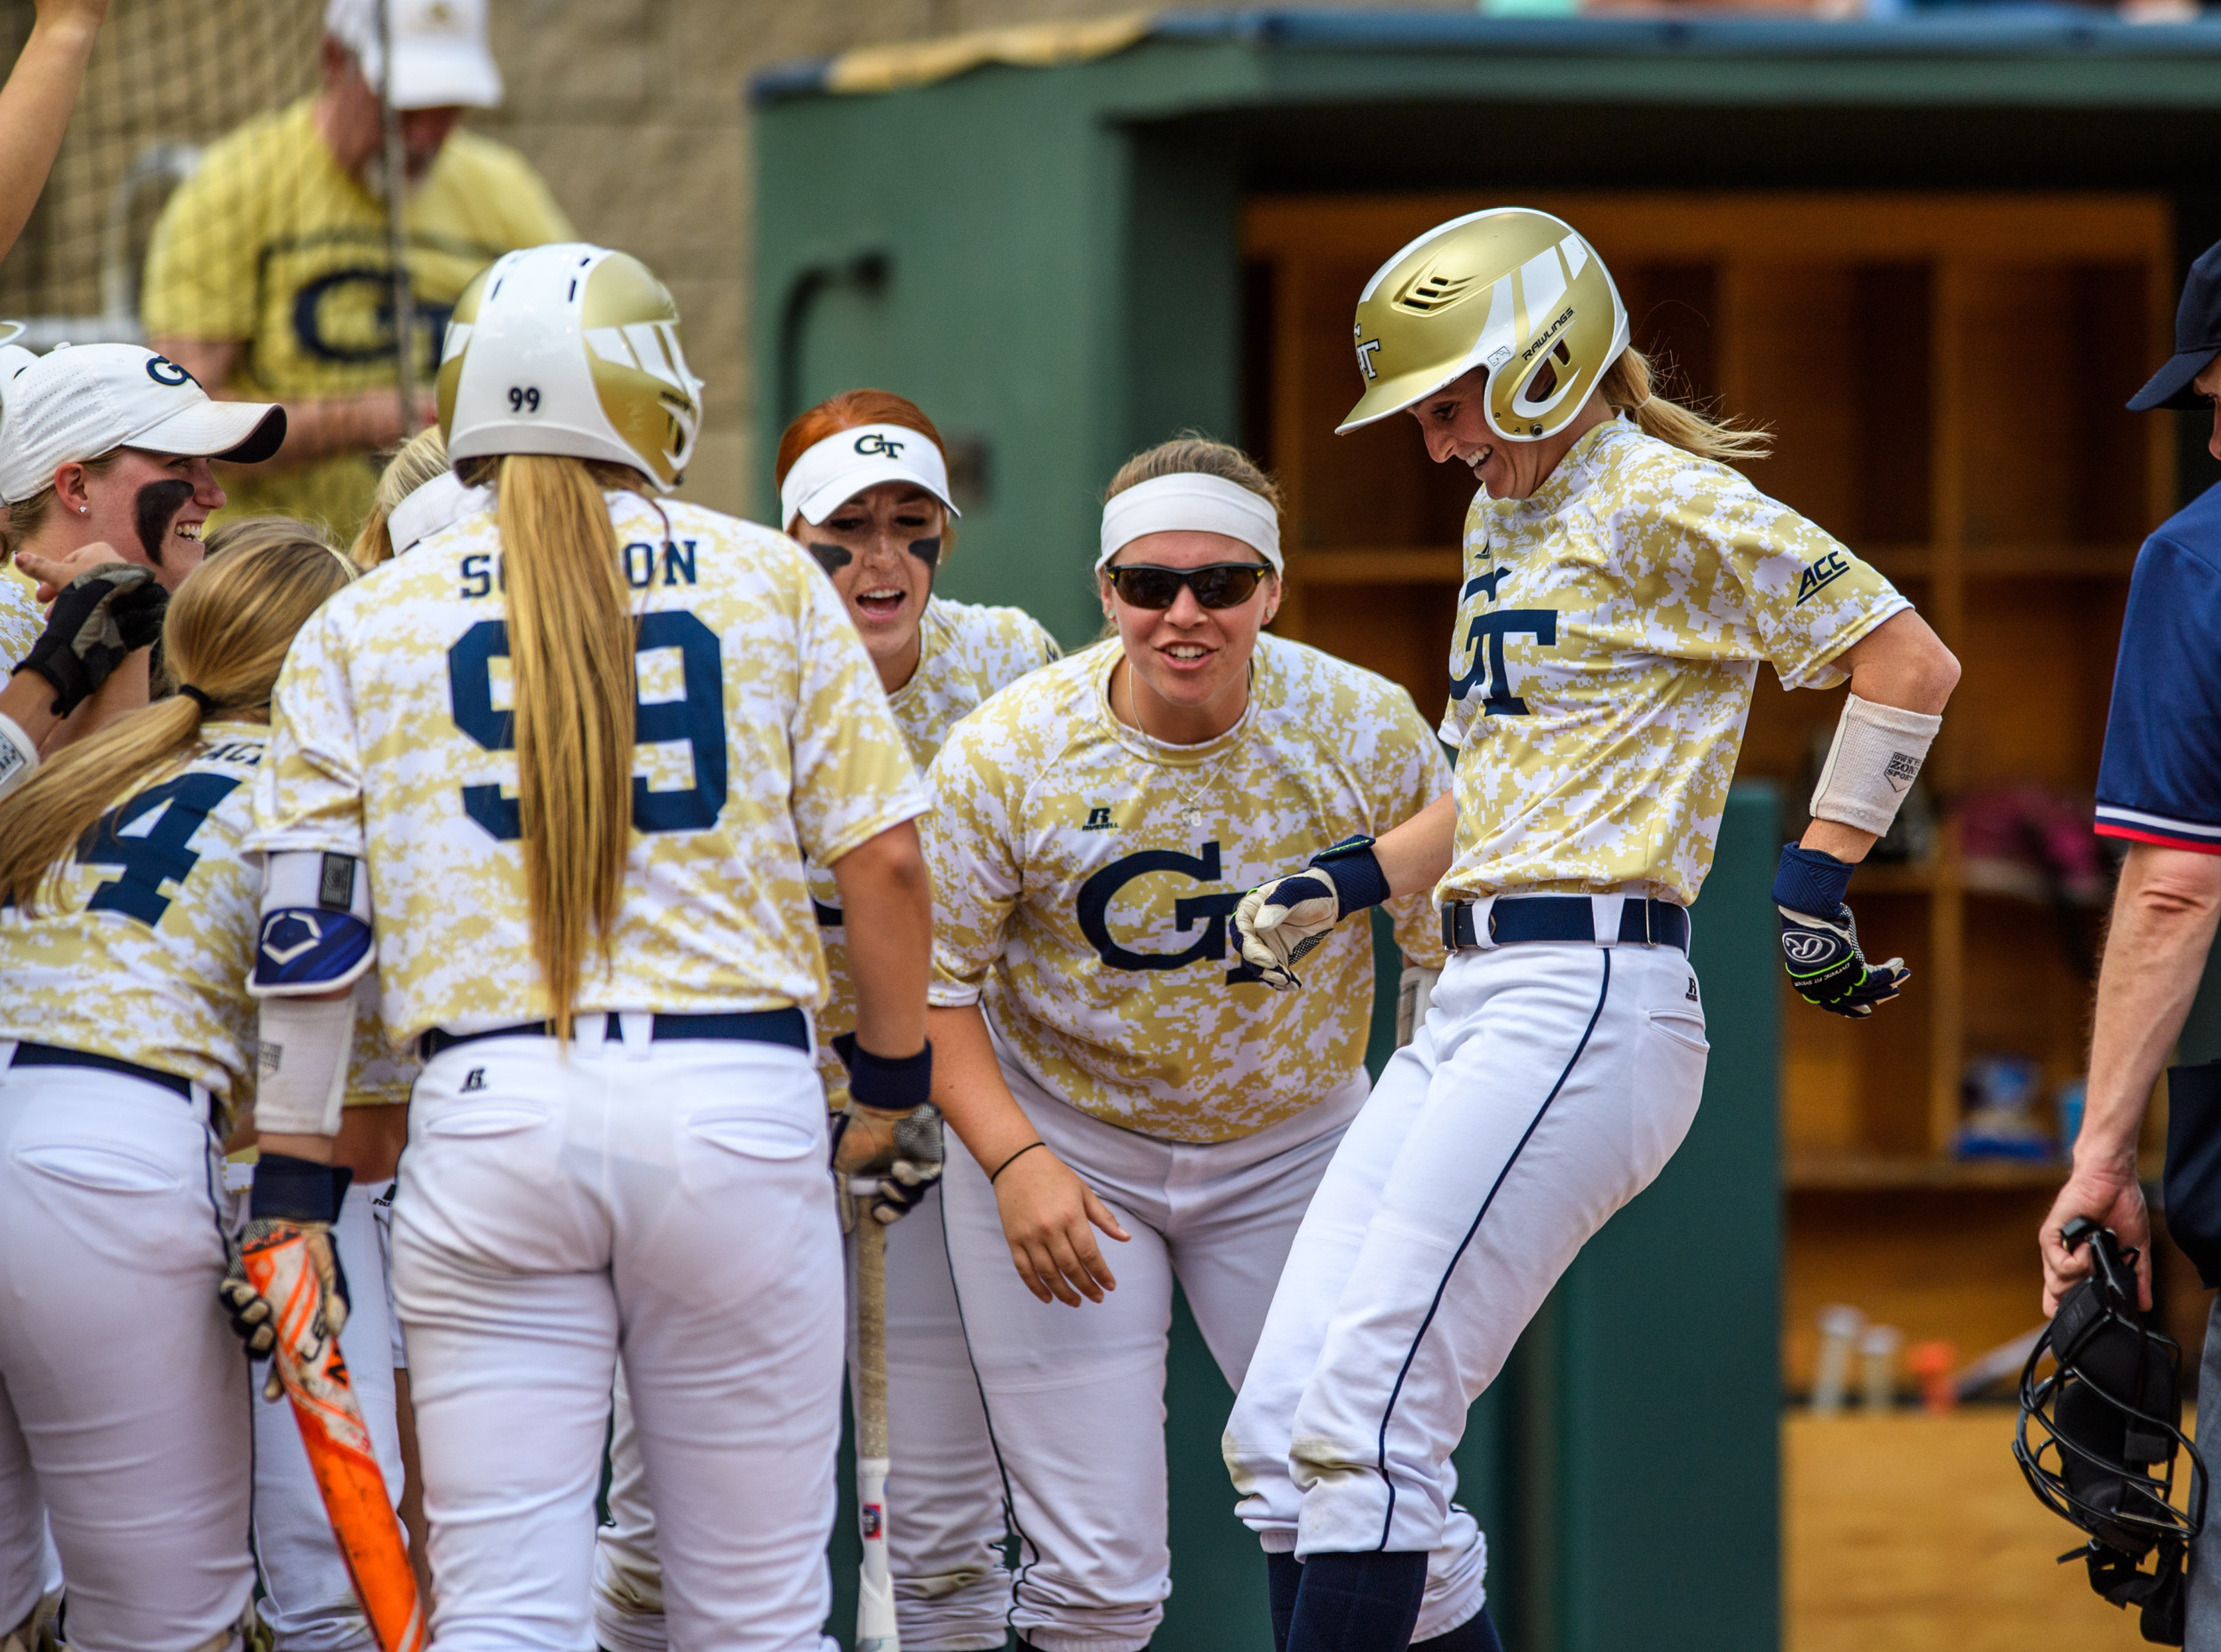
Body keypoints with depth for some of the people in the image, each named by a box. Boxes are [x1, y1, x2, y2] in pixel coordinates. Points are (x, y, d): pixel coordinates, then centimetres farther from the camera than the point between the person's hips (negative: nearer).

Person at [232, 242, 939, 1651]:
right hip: (736, 1098, 0)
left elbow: (310, 926, 5)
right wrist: (894, 1085, 18)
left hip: (490, 1108, 0)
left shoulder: (367, 622, 8)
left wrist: (296, 1185, 9)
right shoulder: (766, 579, 7)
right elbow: (885, 857, 5)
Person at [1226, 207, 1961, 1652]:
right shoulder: (1499, 521, 20)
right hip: (1475, 1003, 10)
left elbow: (1909, 659, -11)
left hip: (1590, 987, -10)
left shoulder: (1657, 501, -8)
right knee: (1284, 1427, 3)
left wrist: (1817, 875, -13)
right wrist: (1355, 882, 13)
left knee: (1366, 1419, -16)